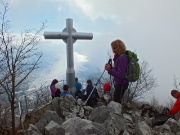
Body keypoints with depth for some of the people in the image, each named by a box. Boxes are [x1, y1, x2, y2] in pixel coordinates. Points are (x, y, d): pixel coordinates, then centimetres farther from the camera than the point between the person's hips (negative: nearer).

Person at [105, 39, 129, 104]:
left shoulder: (122, 58, -22)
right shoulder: (119, 57, 7)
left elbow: (121, 75, -28)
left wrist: (110, 70, -35)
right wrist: (111, 68, -1)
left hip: (121, 85, -10)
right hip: (118, 84, 10)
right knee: (117, 102, 21)